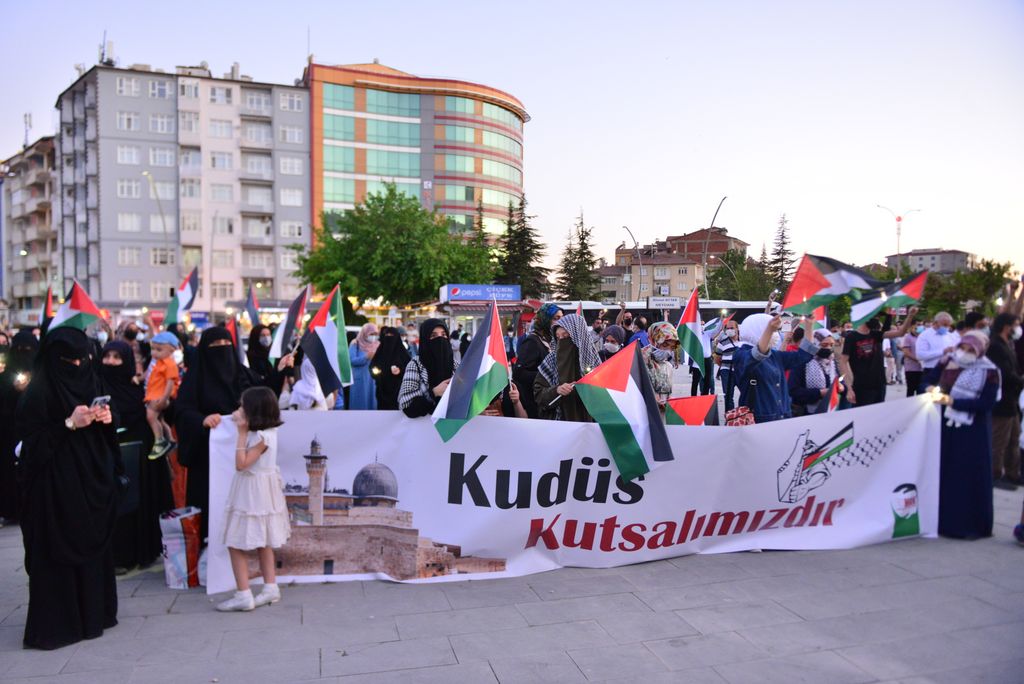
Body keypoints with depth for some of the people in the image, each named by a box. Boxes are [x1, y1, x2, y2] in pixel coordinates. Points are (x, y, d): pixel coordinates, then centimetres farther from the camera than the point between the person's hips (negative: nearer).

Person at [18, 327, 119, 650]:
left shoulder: (92, 383, 8)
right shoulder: (39, 392, -10)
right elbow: (30, 440, -14)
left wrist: (107, 419, -5)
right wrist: (69, 424, -22)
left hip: (93, 483, 6)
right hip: (56, 486, -6)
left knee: (93, 546, 13)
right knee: (58, 553, -1)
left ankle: (94, 613, 25)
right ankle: (55, 623, 9)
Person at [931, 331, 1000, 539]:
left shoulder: (989, 372, -7)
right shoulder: (947, 364, 3)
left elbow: (986, 403, -14)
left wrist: (953, 401, -19)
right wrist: (932, 391, -10)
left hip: (973, 433, -4)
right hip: (946, 428, 4)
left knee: (970, 476, 2)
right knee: (944, 471, 7)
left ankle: (970, 524, 14)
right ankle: (943, 519, 18)